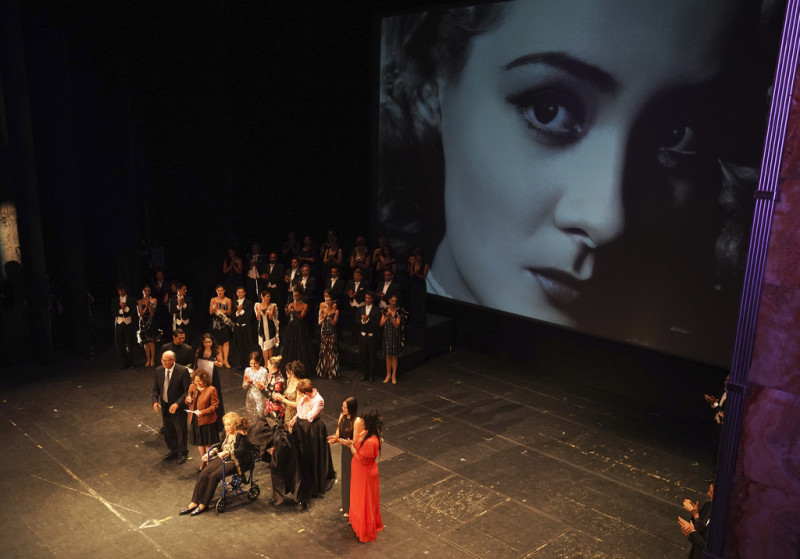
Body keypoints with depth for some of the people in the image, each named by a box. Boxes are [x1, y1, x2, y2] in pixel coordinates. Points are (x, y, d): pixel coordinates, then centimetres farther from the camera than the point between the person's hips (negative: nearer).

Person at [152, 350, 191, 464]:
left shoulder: (183, 371, -18)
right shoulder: (159, 370, -2)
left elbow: (188, 390, -16)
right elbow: (155, 388, 7)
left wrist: (177, 403, -25)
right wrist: (155, 401, -11)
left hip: (178, 407, -5)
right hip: (164, 406, 5)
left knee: (180, 431, 8)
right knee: (168, 431, 18)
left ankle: (182, 453, 28)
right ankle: (173, 451, 39)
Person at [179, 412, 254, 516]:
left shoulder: (241, 435, -14)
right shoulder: (226, 433, 10)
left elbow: (242, 451, -25)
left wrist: (227, 452, -36)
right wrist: (212, 452, 11)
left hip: (235, 462, -8)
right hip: (224, 458, 8)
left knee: (214, 476, -23)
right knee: (204, 473, -12)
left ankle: (203, 505, -11)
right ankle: (194, 503, -8)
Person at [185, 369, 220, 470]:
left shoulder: (211, 389, -15)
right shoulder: (192, 387, 2)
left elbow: (215, 405, -12)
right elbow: (187, 399, 17)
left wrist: (203, 412, -21)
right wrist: (188, 400, -8)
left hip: (206, 420, -6)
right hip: (194, 420, 6)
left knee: (207, 443, 8)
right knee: (199, 442, 19)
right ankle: (203, 461, 36)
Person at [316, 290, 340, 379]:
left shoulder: (335, 311, 0)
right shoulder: (322, 309, 7)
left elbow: (334, 323, -8)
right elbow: (319, 322, 5)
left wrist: (329, 316, -18)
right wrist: (324, 316, -12)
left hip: (332, 333, -2)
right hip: (323, 332, 2)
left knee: (331, 351, -3)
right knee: (323, 351, 2)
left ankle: (331, 372, 2)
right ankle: (322, 371, 11)